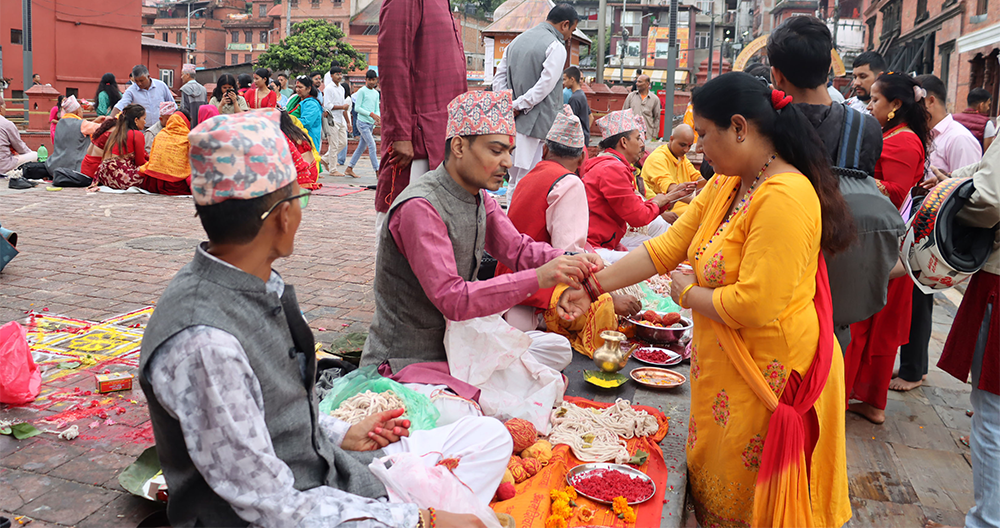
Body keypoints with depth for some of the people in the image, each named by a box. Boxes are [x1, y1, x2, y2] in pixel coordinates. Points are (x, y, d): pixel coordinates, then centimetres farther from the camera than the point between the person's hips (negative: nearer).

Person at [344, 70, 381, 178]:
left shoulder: (376, 93, 15)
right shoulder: (362, 91, -5)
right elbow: (357, 108, -9)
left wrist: (378, 118, -4)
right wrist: (371, 114, -16)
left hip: (371, 123, 7)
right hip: (363, 122, -7)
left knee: (361, 147, 9)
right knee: (372, 146, -12)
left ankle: (349, 169, 16)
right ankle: (378, 171, -11)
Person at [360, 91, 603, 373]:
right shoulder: (420, 207, -25)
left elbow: (518, 248, 6)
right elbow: (451, 299, -32)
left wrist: (570, 260, -15)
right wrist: (538, 277, -35)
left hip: (454, 343, 10)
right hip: (407, 360, -10)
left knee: (557, 349, 5)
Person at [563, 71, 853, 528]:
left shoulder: (785, 198, -23)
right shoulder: (725, 186, 7)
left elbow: (754, 305, -27)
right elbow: (665, 248, 7)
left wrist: (688, 293, -10)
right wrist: (594, 286, 1)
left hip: (767, 379, -9)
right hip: (725, 371, 9)